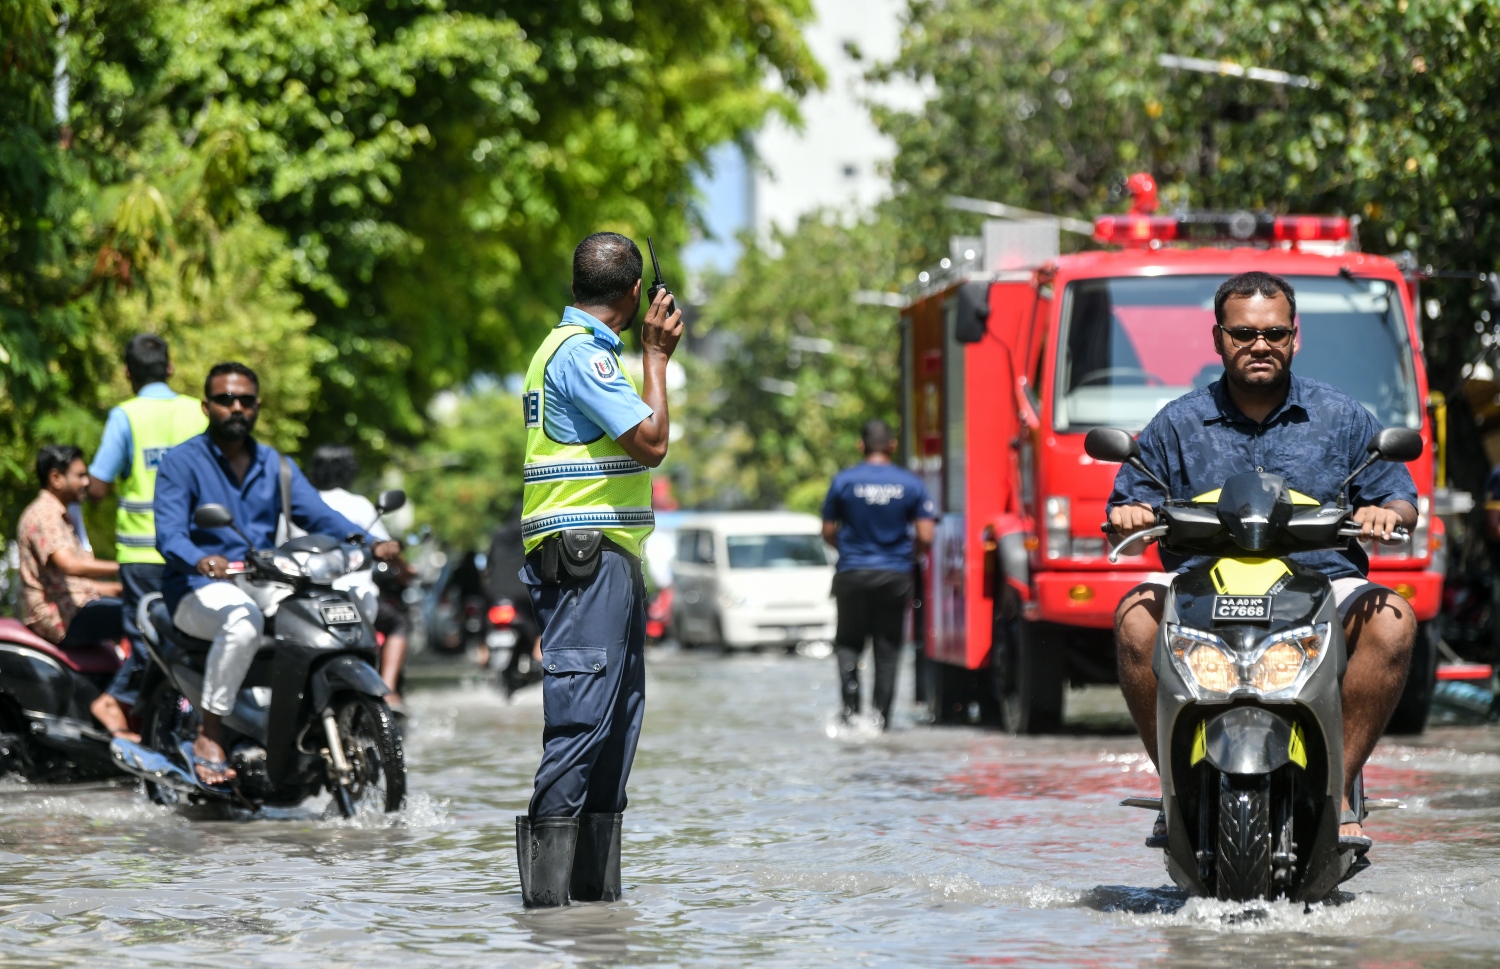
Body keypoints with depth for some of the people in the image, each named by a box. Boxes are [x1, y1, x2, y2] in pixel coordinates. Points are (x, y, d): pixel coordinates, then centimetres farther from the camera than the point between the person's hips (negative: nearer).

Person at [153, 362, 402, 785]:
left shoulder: (275, 465, 16)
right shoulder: (181, 462, -1)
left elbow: (318, 515, 2)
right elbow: (169, 534, -14)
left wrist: (370, 543, -18)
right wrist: (200, 561, -38)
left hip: (262, 585, 5)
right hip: (198, 590, -5)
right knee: (242, 617, -39)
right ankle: (209, 734, -30)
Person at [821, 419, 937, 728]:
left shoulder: (844, 481, -5)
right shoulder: (911, 484, -3)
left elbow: (828, 533, 1)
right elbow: (925, 537, -5)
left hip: (853, 574, -1)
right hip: (895, 575, 1)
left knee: (848, 642, 11)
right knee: (888, 648, 10)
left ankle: (851, 705, -8)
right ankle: (881, 715, 7)